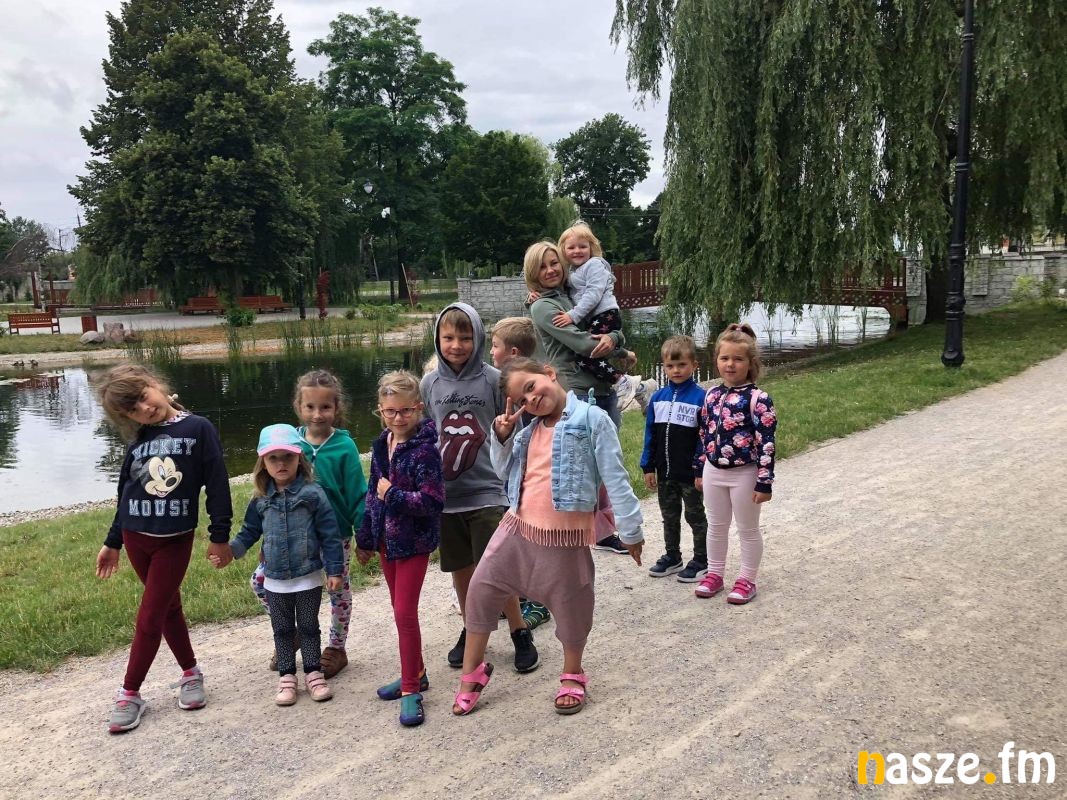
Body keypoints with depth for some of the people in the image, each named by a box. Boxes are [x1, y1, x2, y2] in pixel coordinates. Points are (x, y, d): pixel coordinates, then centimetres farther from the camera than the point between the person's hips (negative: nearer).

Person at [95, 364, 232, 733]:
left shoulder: (198, 429, -10)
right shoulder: (138, 440, 3)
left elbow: (217, 483, -8)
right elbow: (125, 493, 12)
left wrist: (220, 534, -8)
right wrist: (112, 543, 16)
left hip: (176, 540, -4)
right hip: (136, 539, 4)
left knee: (149, 618, -1)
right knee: (168, 608, 14)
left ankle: (130, 694, 12)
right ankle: (190, 672, 29)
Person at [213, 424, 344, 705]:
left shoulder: (312, 493, -14)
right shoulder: (261, 500, -2)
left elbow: (330, 534, -11)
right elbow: (249, 532, 9)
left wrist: (334, 570, -12)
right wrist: (230, 551, -8)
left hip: (308, 577, -3)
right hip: (275, 580, 3)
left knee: (309, 627, 11)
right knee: (282, 630, 15)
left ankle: (313, 673, 25)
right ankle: (286, 676, 28)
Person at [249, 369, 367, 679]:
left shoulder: (344, 446, -14)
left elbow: (357, 495, -11)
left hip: (336, 533, -3)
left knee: (339, 589, 13)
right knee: (261, 580, 1)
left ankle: (337, 648, 34)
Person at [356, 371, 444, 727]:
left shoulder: (425, 450, -18)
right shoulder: (381, 446, 5)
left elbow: (433, 502, -22)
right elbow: (373, 494, 13)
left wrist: (393, 494, -23)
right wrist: (365, 539, 16)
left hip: (414, 541, -7)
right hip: (387, 538, 7)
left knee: (405, 613, -5)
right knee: (400, 610, 16)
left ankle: (411, 690, 7)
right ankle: (415, 674, 32)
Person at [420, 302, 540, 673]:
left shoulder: (493, 379, -5)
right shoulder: (429, 385, 4)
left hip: (487, 493, -3)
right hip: (444, 495, 3)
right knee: (460, 569, 14)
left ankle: (520, 635, 17)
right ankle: (470, 631, 33)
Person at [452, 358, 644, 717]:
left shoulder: (591, 418, -10)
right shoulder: (529, 432, 12)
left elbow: (615, 478, -10)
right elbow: (504, 470, 22)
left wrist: (630, 529, -10)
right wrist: (502, 436, 4)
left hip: (565, 536, -6)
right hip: (518, 528, 6)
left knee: (569, 605, 10)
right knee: (481, 589, 7)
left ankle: (573, 676, 36)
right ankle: (473, 671, 25)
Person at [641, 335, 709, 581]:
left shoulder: (700, 397, -13)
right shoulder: (658, 398, 2)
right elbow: (650, 435, 6)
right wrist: (648, 467, 4)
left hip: (690, 473, -5)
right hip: (664, 473, 5)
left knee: (695, 516, 10)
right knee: (669, 517, 18)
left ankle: (701, 561, 23)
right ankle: (672, 557, 33)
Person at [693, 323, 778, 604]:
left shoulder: (757, 398, -16)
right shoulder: (711, 395, 2)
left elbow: (766, 443, -16)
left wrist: (764, 482, -17)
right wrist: (700, 471, 13)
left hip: (744, 474, -5)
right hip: (713, 471, 5)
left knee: (747, 529, 10)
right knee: (716, 527, 18)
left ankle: (747, 580, 24)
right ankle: (714, 574, 32)